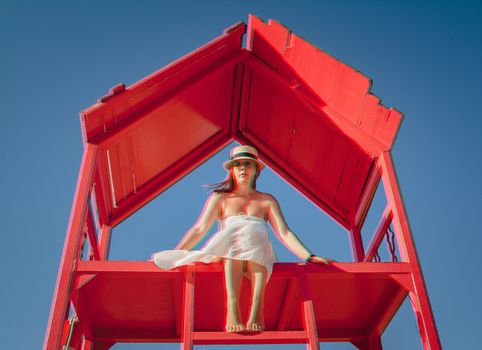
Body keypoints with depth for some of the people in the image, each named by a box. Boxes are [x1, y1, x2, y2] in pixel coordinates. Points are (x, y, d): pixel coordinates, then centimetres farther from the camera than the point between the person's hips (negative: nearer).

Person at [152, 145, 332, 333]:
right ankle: (232, 308, -57)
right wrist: (173, 255, 5)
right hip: (226, 252, 0)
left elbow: (284, 233, 13)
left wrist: (309, 257, 0)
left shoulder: (267, 200, 24)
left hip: (259, 249, 1)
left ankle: (257, 309, -56)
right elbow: (199, 229, 15)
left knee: (256, 239, -37)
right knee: (234, 241, -38)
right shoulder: (220, 198, 23)